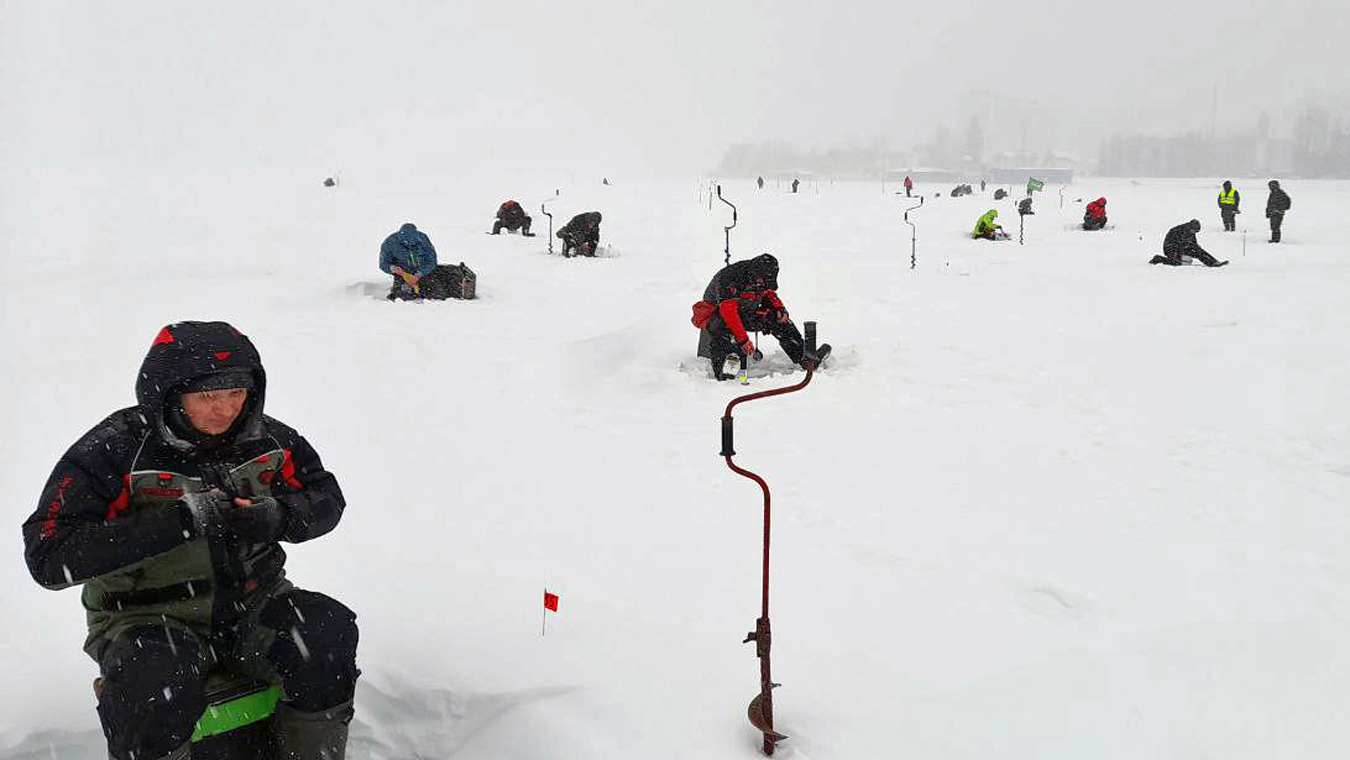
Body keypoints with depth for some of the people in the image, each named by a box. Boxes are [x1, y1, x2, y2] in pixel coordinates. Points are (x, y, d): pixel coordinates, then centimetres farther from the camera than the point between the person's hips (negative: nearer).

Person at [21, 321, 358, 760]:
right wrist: (179, 520, -27)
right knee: (154, 687, -35)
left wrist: (275, 516, -14)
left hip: (252, 601, 4)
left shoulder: (265, 439, 1)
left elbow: (327, 498, 11)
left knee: (331, 632, -21)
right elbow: (48, 557, -20)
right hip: (147, 619, -3)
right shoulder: (113, 450, -12)